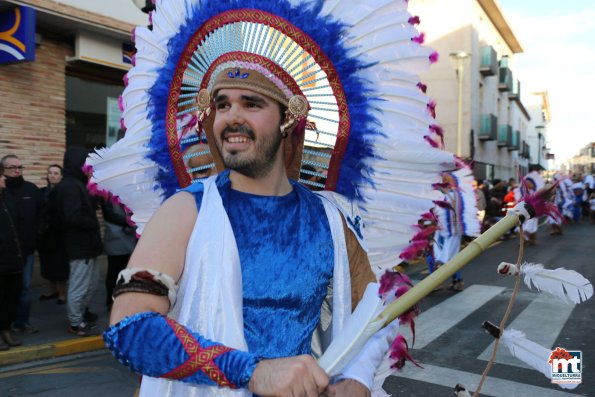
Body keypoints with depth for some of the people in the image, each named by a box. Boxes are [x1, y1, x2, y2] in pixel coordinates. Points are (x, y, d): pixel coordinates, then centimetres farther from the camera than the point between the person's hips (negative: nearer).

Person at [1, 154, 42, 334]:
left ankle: (22, 321, 20)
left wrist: (38, 230, 3)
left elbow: (42, 211, 14)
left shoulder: (31, 189, 4)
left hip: (26, 247, 3)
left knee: (25, 286, 9)